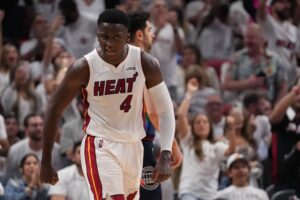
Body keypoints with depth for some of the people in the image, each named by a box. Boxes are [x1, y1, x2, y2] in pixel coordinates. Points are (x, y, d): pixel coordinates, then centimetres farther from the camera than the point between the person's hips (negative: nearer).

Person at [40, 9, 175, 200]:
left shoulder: (145, 63, -10)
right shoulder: (84, 68, -14)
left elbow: (165, 110, -5)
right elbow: (55, 109, -5)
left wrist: (166, 155, -17)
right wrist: (46, 162, -4)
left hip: (133, 147, 4)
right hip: (99, 147, -4)